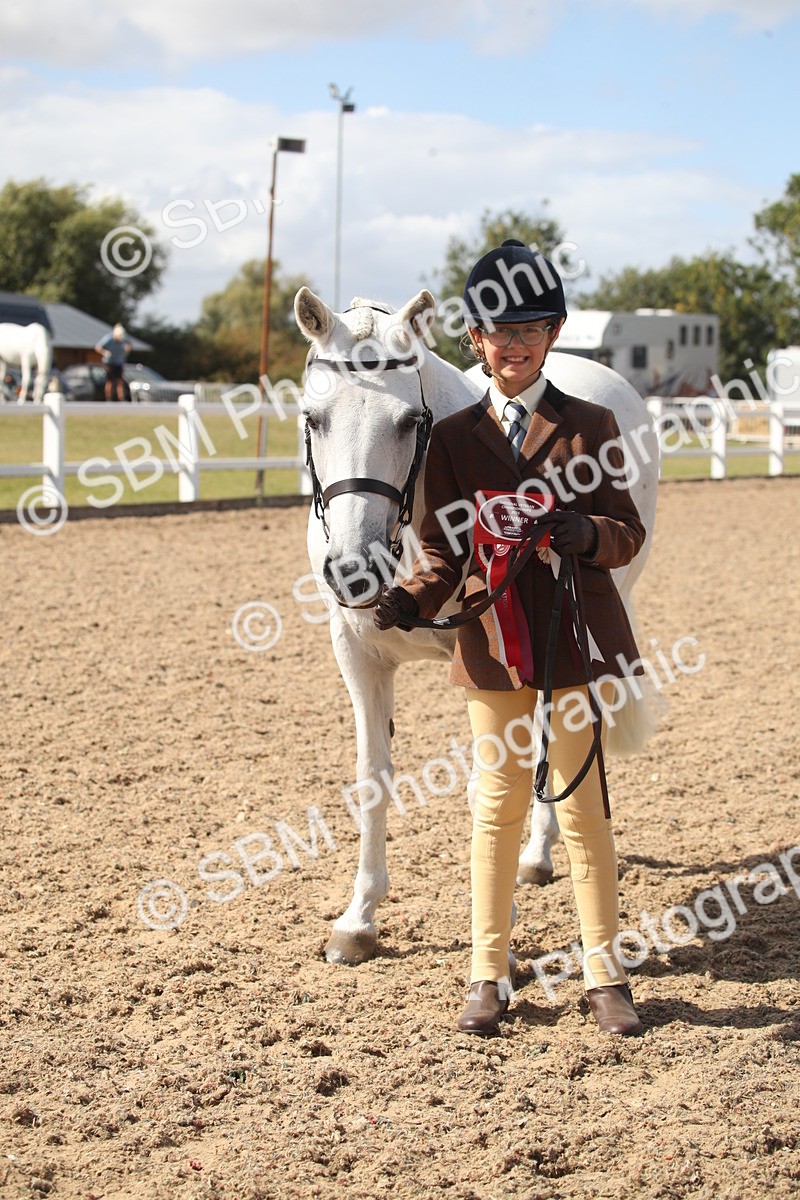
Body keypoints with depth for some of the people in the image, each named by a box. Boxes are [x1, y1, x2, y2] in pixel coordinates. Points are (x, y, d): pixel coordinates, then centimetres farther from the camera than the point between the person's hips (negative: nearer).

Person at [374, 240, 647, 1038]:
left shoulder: (589, 425, 1)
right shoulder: (453, 437, 5)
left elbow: (628, 534, 0)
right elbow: (442, 549, 4)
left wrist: (585, 532, -22)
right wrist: (408, 600, -16)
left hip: (574, 641, -1)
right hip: (491, 645, 1)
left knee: (581, 805, 6)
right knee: (497, 805, 9)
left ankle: (605, 976, 17)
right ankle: (488, 976, 19)